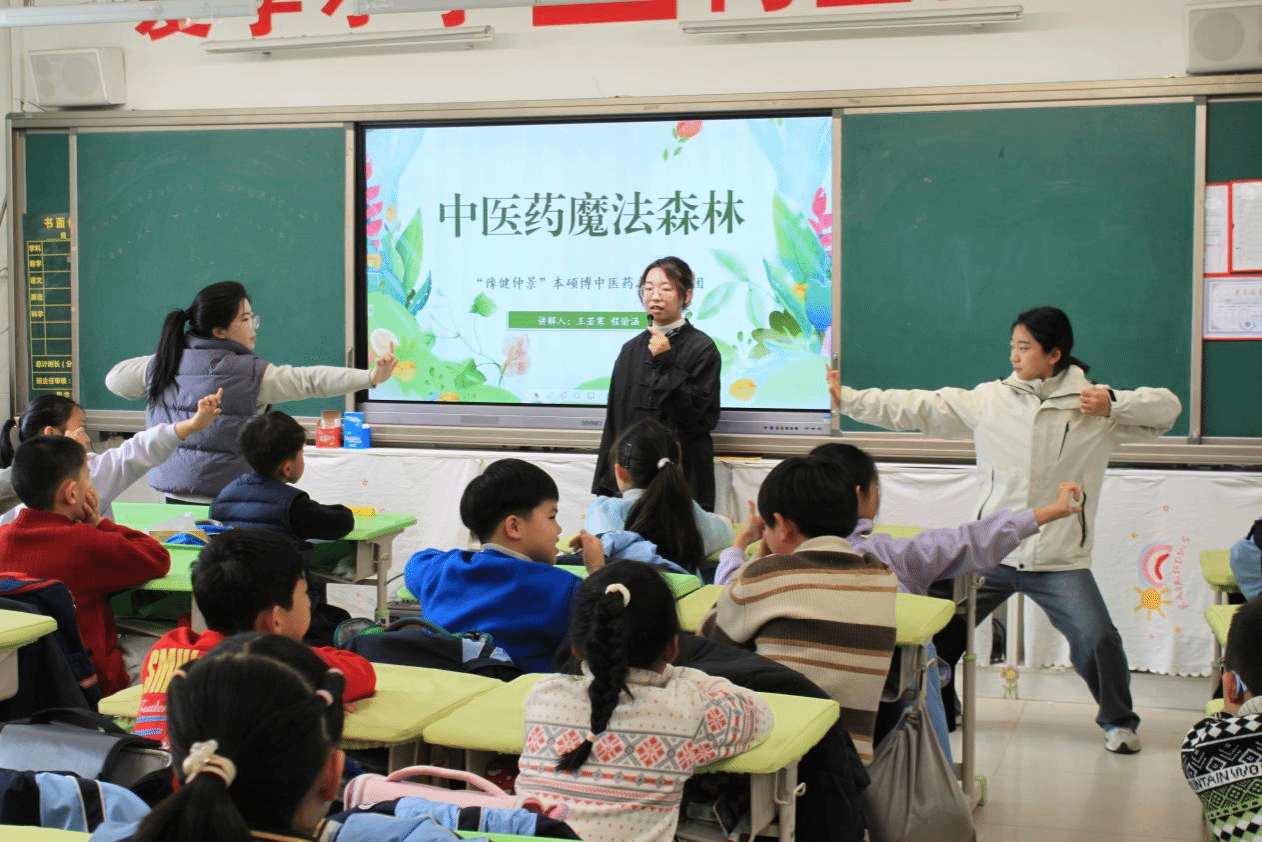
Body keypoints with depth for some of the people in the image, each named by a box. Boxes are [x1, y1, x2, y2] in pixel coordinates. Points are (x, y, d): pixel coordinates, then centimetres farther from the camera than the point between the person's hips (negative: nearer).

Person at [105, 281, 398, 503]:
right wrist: (371, 376, -16)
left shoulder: (164, 366, 7)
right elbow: (309, 380, -14)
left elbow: (115, 378, 22)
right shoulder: (252, 374, -9)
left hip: (174, 494, 6)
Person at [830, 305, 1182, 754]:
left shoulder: (1093, 405, -3)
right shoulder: (988, 400, 1)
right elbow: (917, 408, 0)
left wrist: (1113, 404, -19)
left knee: (1098, 640, -13)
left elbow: (1167, 408, -2)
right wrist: (846, 399, -4)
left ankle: (1118, 720, 17)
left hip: (1060, 560, -2)